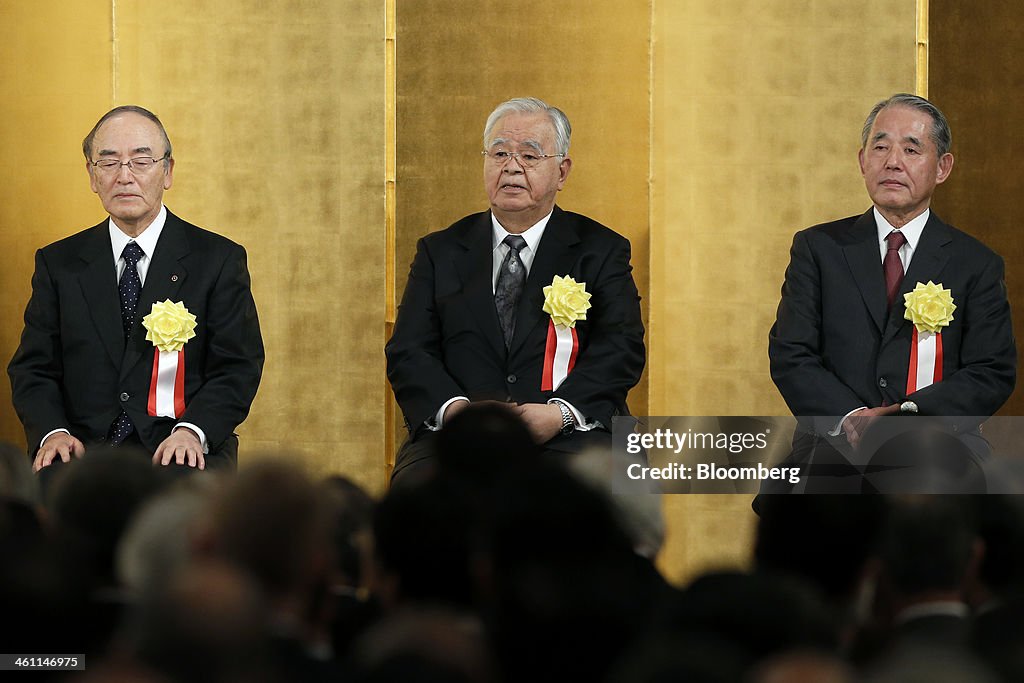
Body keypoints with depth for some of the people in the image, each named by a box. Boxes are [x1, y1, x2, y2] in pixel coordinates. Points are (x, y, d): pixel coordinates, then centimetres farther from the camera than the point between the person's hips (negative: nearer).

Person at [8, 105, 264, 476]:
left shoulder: (218, 260, 8)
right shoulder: (58, 263, 15)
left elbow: (238, 366, 2)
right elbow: (33, 367, 11)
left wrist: (192, 430, -17)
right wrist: (52, 431, -11)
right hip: (84, 455, 2)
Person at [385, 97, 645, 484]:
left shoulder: (602, 251, 14)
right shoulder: (440, 252, 18)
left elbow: (621, 349, 1)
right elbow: (408, 352, 8)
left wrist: (560, 412, -18)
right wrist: (455, 408, -15)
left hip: (567, 441, -1)